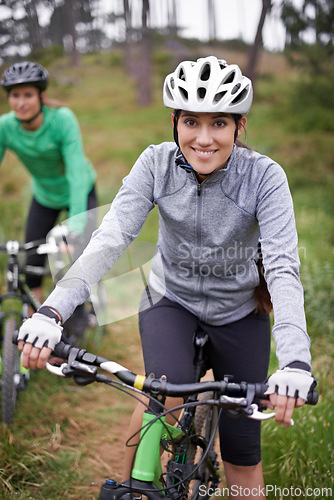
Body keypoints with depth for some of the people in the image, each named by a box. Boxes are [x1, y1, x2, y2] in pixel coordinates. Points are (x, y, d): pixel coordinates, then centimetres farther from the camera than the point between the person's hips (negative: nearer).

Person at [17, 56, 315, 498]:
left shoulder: (264, 176, -23)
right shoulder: (156, 164, -19)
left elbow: (283, 267, -31)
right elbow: (110, 238, -28)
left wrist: (295, 361, -45)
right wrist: (52, 310, -42)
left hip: (240, 309, 0)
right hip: (171, 298, 0)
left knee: (242, 449, 3)